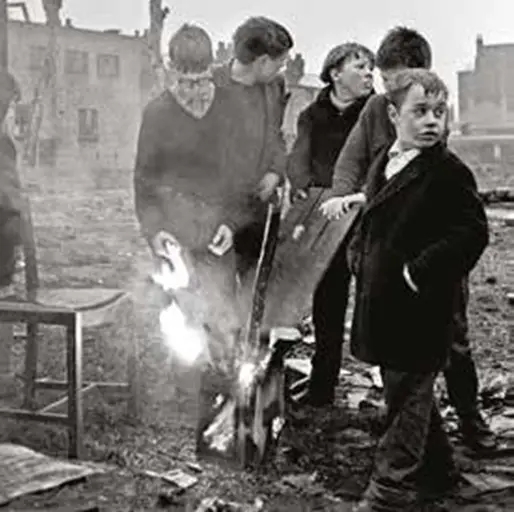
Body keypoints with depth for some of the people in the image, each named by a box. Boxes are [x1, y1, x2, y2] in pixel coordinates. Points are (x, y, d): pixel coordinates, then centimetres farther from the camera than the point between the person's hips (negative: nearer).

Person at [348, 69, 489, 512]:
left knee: (406, 395, 1)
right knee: (410, 392, 19)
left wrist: (419, 271, -20)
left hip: (419, 309, -8)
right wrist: (359, 255, 6)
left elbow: (473, 232, -20)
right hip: (382, 302, 8)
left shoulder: (449, 172, -14)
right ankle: (437, 470, 36)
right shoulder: (383, 163, 10)